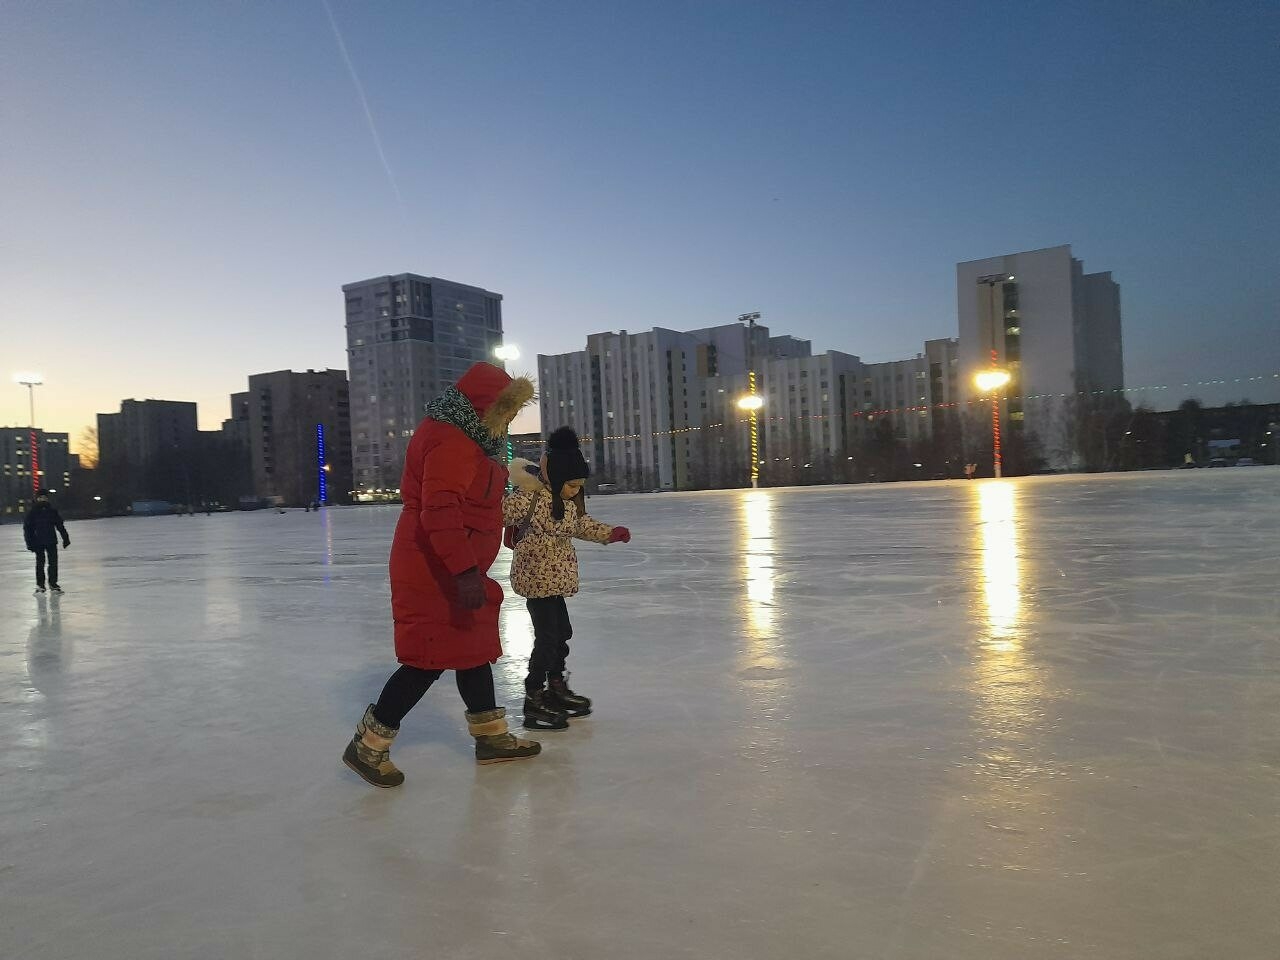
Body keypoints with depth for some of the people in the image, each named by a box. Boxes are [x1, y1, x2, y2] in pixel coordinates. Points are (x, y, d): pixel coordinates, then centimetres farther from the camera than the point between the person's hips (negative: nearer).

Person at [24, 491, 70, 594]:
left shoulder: (52, 511, 5)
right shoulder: (32, 512, -2)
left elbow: (60, 526, 11)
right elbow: (27, 528, -2)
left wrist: (65, 538, 9)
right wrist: (29, 542, -9)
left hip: (51, 541, 2)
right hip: (38, 542, -2)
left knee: (53, 562, 3)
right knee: (40, 563, 4)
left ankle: (53, 583, 12)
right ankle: (40, 585, 14)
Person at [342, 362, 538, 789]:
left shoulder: (465, 438, 14)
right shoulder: (450, 442, -20)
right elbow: (441, 512, -30)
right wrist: (465, 570, -34)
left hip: (453, 568, 11)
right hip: (434, 571, -11)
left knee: (473, 647, 17)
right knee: (430, 658, -5)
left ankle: (491, 736, 29)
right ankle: (368, 745, 9)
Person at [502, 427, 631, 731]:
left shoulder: (569, 501, 7)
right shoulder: (529, 497, -20)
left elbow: (581, 525, 20)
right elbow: (499, 514, -24)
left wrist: (611, 533, 15)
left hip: (556, 578, 9)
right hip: (536, 577, -9)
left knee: (562, 632, 18)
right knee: (548, 635, -7)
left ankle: (556, 688, 35)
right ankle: (534, 700, 4)